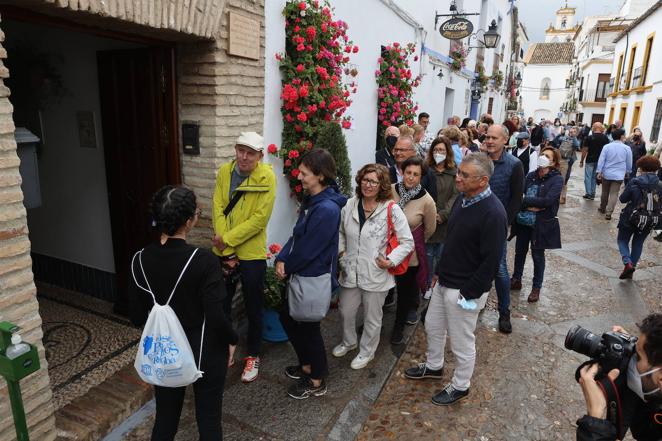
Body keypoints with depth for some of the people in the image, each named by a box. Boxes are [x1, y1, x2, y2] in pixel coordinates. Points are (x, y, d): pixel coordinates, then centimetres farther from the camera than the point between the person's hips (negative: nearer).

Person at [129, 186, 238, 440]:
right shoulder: (204, 261, -25)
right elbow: (216, 317, -22)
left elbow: (136, 317, -1)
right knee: (208, 419, 17)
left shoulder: (140, 260, -10)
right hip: (205, 353, -4)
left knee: (165, 418, 23)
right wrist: (232, 339, -3)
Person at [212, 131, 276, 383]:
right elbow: (218, 209, -5)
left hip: (252, 254, -4)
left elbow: (260, 218, -18)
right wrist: (226, 251, -13)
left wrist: (228, 239, -17)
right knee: (221, 305, 17)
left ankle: (253, 355, 31)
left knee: (253, 309, 11)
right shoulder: (224, 172, -1)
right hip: (223, 252, 4)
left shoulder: (267, 177, -14)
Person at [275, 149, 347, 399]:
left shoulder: (327, 209, -26)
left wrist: (287, 267, -9)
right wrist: (282, 259, -6)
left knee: (309, 327, 8)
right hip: (300, 274, 9)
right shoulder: (311, 199, 4)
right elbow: (297, 235, 7)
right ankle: (307, 366, 43)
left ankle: (317, 381, 31)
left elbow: (308, 249, -24)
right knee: (287, 318, 21)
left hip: (314, 278, -9)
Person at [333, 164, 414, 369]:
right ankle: (348, 341, 51)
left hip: (376, 275, -4)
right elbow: (340, 231, 16)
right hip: (350, 272, 4)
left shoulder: (392, 210, -16)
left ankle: (366, 351, 41)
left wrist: (391, 260, -20)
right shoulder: (350, 205, -2)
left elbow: (407, 242, -10)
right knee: (346, 312, 22)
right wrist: (341, 249, 2)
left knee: (372, 318, 16)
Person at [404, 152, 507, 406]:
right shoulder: (462, 199, 2)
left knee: (461, 342, 10)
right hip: (444, 281, 9)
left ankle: (460, 386, 34)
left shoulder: (493, 213, -25)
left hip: (464, 290, -8)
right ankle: (433, 366, 48)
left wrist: (469, 294, -18)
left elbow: (491, 261, -23)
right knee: (432, 326, 23)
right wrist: (439, 272, 14)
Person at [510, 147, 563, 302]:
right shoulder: (530, 176, 3)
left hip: (542, 224, -4)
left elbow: (548, 201, -22)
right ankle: (516, 280, 33)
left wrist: (524, 200, -19)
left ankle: (536, 288, 24)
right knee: (520, 251, 15)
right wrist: (530, 206, -20)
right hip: (524, 221, 4)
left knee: (538, 255, 7)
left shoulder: (557, 179, -10)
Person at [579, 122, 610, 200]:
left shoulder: (589, 138, -11)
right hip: (600, 161, 4)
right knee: (594, 177, 14)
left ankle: (588, 194, 4)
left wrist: (581, 161, -3)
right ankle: (592, 194, 17)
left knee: (588, 177, 5)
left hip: (590, 160, -4)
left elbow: (585, 150, -10)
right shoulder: (605, 138, 0)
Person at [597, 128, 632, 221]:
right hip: (619, 175, -1)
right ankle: (608, 213, -7)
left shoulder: (607, 147, -5)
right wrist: (627, 172, 21)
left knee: (605, 192, 17)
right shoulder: (627, 148, -5)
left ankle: (602, 208, 32)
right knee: (614, 194, -1)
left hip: (606, 174, 1)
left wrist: (599, 172, -2)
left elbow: (601, 160, -7)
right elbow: (629, 163, 5)